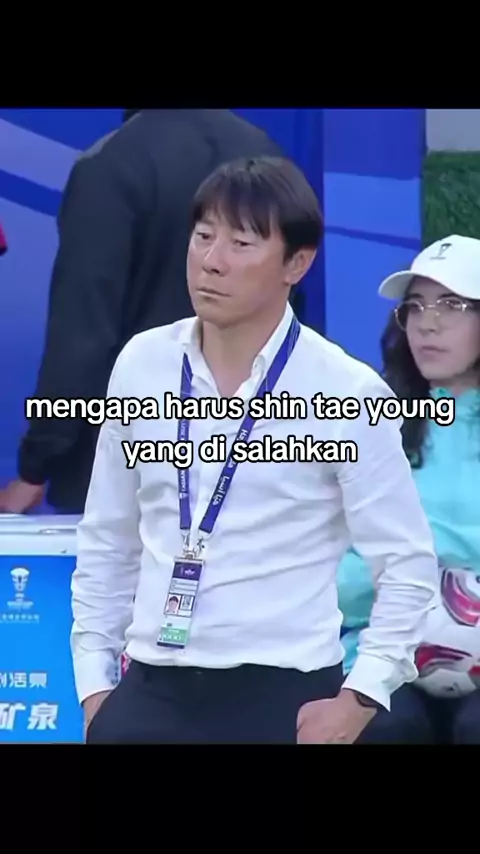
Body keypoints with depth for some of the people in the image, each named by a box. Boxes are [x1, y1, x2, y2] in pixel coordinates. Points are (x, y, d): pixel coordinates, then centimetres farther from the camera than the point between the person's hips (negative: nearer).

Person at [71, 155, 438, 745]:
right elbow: (105, 542, 12)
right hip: (151, 689, 4)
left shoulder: (345, 391, -7)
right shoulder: (140, 365, 4)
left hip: (283, 695, -3)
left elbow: (408, 563, -3)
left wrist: (359, 699, -9)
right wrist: (94, 681, 9)